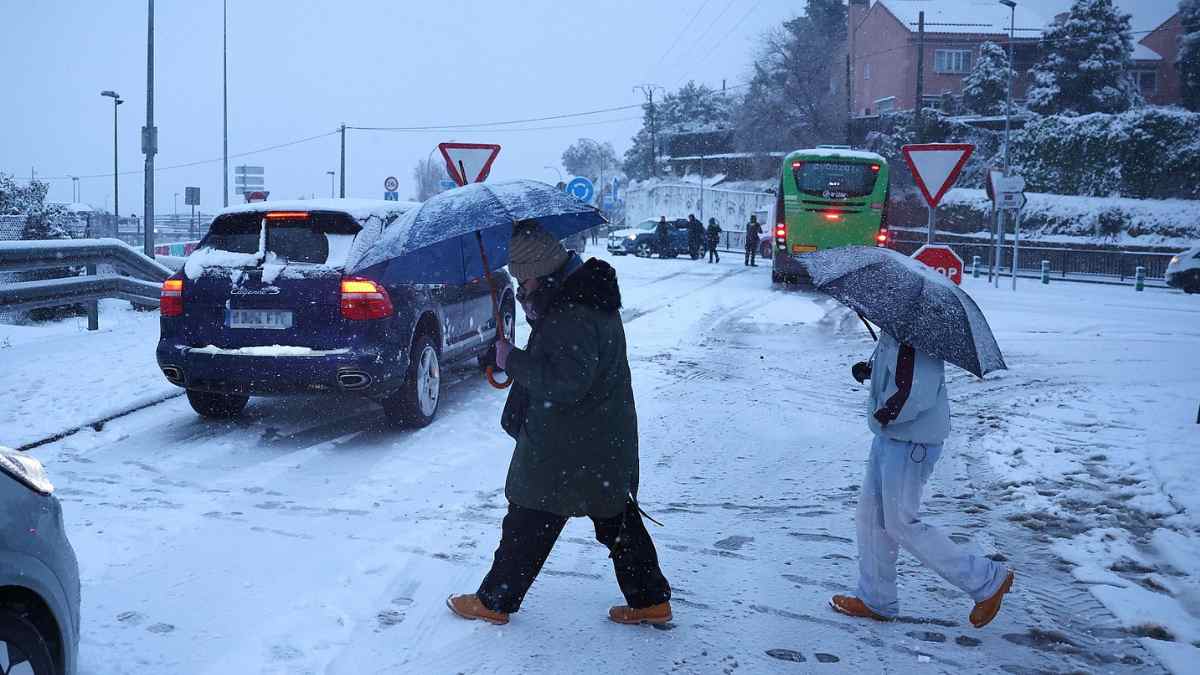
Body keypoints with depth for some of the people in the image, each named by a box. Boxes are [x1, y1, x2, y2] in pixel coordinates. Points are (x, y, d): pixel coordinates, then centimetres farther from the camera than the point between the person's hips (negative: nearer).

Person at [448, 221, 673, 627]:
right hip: (607, 441, 10)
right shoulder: (588, 293, 7)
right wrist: (534, 313, 2)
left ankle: (494, 602, 18)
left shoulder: (572, 315, -25)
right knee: (617, 520, 17)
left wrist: (513, 361, -20)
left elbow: (565, 381, -30)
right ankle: (651, 600, 23)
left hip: (567, 449, -10)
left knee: (528, 525, 5)